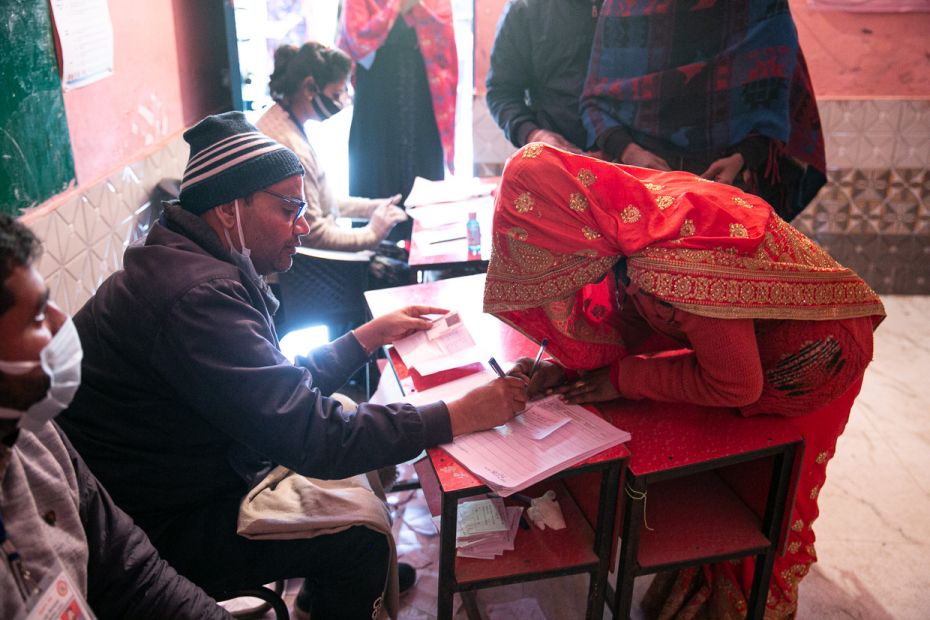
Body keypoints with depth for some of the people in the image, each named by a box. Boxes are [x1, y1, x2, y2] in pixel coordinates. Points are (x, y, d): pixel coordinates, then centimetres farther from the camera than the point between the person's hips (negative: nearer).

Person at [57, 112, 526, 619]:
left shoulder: (192, 263, 2)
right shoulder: (198, 296, -31)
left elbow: (288, 387, 9)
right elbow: (314, 439, -32)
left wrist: (372, 333, 6)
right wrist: (460, 416, -27)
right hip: (158, 526, -10)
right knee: (358, 535, -13)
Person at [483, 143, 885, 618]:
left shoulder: (673, 258, -42)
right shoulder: (623, 219, -16)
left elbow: (734, 386, -30)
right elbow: (626, 319, -5)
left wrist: (620, 379, -23)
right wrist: (565, 367, -20)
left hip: (809, 355, -7)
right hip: (743, 343, 7)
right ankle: (700, 579, 45)